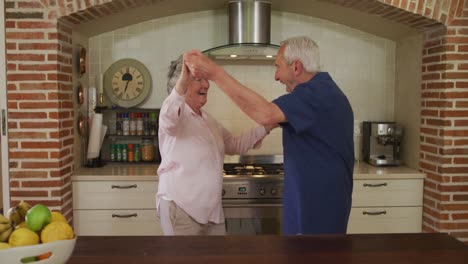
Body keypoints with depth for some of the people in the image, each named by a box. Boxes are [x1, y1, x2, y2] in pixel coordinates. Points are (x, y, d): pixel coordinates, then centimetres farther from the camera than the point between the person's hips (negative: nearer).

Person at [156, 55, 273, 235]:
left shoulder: (207, 120, 15)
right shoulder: (176, 113, -11)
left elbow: (235, 145, 22)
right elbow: (168, 117, -35)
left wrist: (265, 128, 10)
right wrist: (182, 83, -54)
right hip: (181, 208, -8)